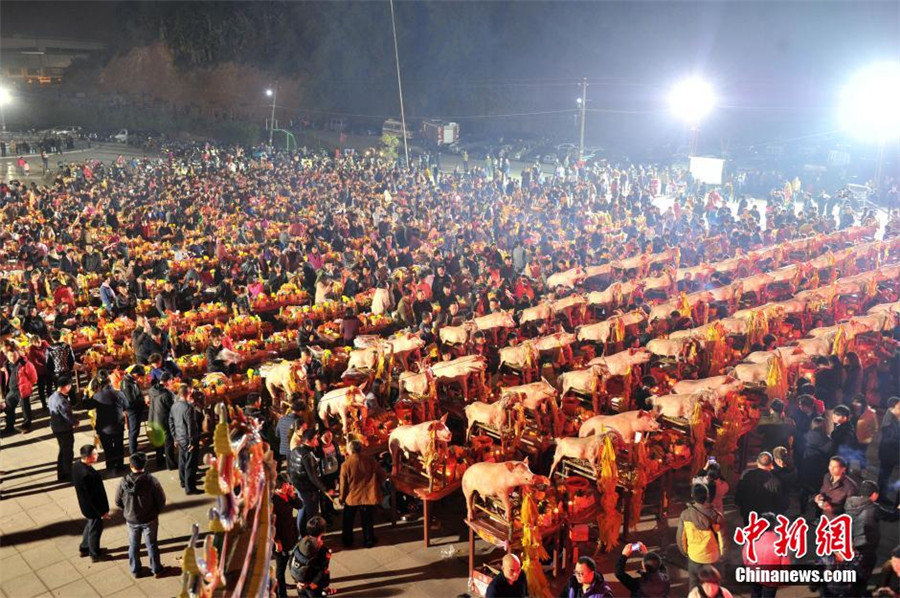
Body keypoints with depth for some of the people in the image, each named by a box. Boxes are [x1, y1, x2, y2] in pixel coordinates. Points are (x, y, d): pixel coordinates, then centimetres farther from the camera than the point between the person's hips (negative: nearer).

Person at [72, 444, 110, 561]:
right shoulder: (87, 474, -38)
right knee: (95, 530, 15)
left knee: (90, 525, 30)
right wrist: (102, 511, -16)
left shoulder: (76, 465, -10)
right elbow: (92, 497, -29)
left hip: (84, 504, 8)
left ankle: (84, 548, 50)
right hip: (93, 507, -8)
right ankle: (95, 555, 36)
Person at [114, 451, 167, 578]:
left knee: (134, 546, 21)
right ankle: (156, 570, 30)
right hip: (150, 519, -1)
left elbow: (118, 502, -4)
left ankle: (135, 571, 36)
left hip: (131, 520, 1)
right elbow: (161, 500, -16)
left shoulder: (124, 482, -17)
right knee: (151, 545, 17)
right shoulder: (151, 480, -23)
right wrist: (155, 512, 4)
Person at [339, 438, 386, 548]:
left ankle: (347, 540, 33)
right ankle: (368, 541, 26)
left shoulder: (346, 464, -17)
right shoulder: (370, 459, -11)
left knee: (348, 520, 21)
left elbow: (343, 483, -9)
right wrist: (376, 484, 15)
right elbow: (382, 475, -3)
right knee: (367, 520, 17)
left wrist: (342, 497, 7)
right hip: (368, 495, 1)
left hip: (352, 496, -1)